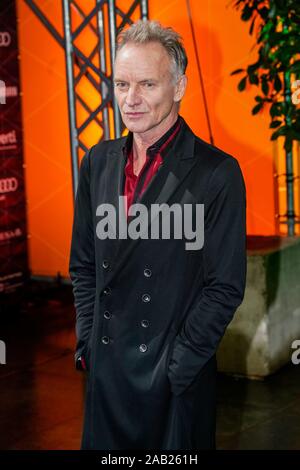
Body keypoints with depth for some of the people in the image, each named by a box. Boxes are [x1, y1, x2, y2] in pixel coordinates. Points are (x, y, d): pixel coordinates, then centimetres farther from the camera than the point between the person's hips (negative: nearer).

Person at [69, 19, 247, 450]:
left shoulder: (218, 173, -12)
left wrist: (175, 369, -13)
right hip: (104, 369, 5)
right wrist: (88, 344, 4)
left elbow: (225, 288, -12)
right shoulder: (98, 162, 4)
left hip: (177, 381, -4)